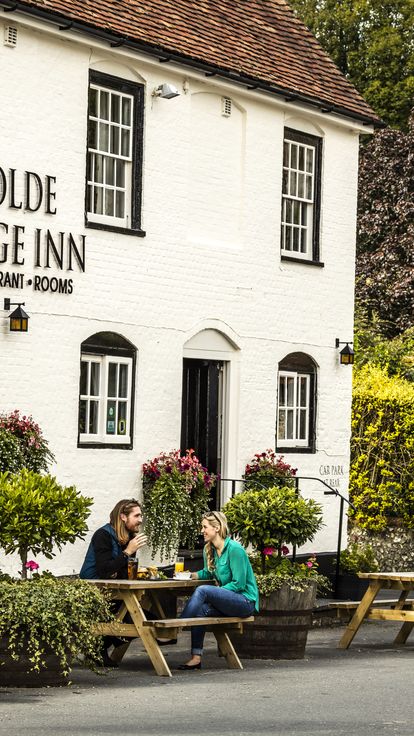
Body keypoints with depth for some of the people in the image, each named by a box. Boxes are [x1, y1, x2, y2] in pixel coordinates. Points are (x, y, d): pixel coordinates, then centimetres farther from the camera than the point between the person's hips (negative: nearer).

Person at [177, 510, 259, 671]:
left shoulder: (234, 549, -15)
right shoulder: (209, 549, 9)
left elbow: (238, 584, -16)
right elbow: (208, 573, 20)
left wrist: (215, 593, -16)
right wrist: (192, 575, 0)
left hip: (246, 601, -7)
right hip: (228, 600, 7)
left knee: (202, 591, -26)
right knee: (200, 609, -22)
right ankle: (196, 658, -23)